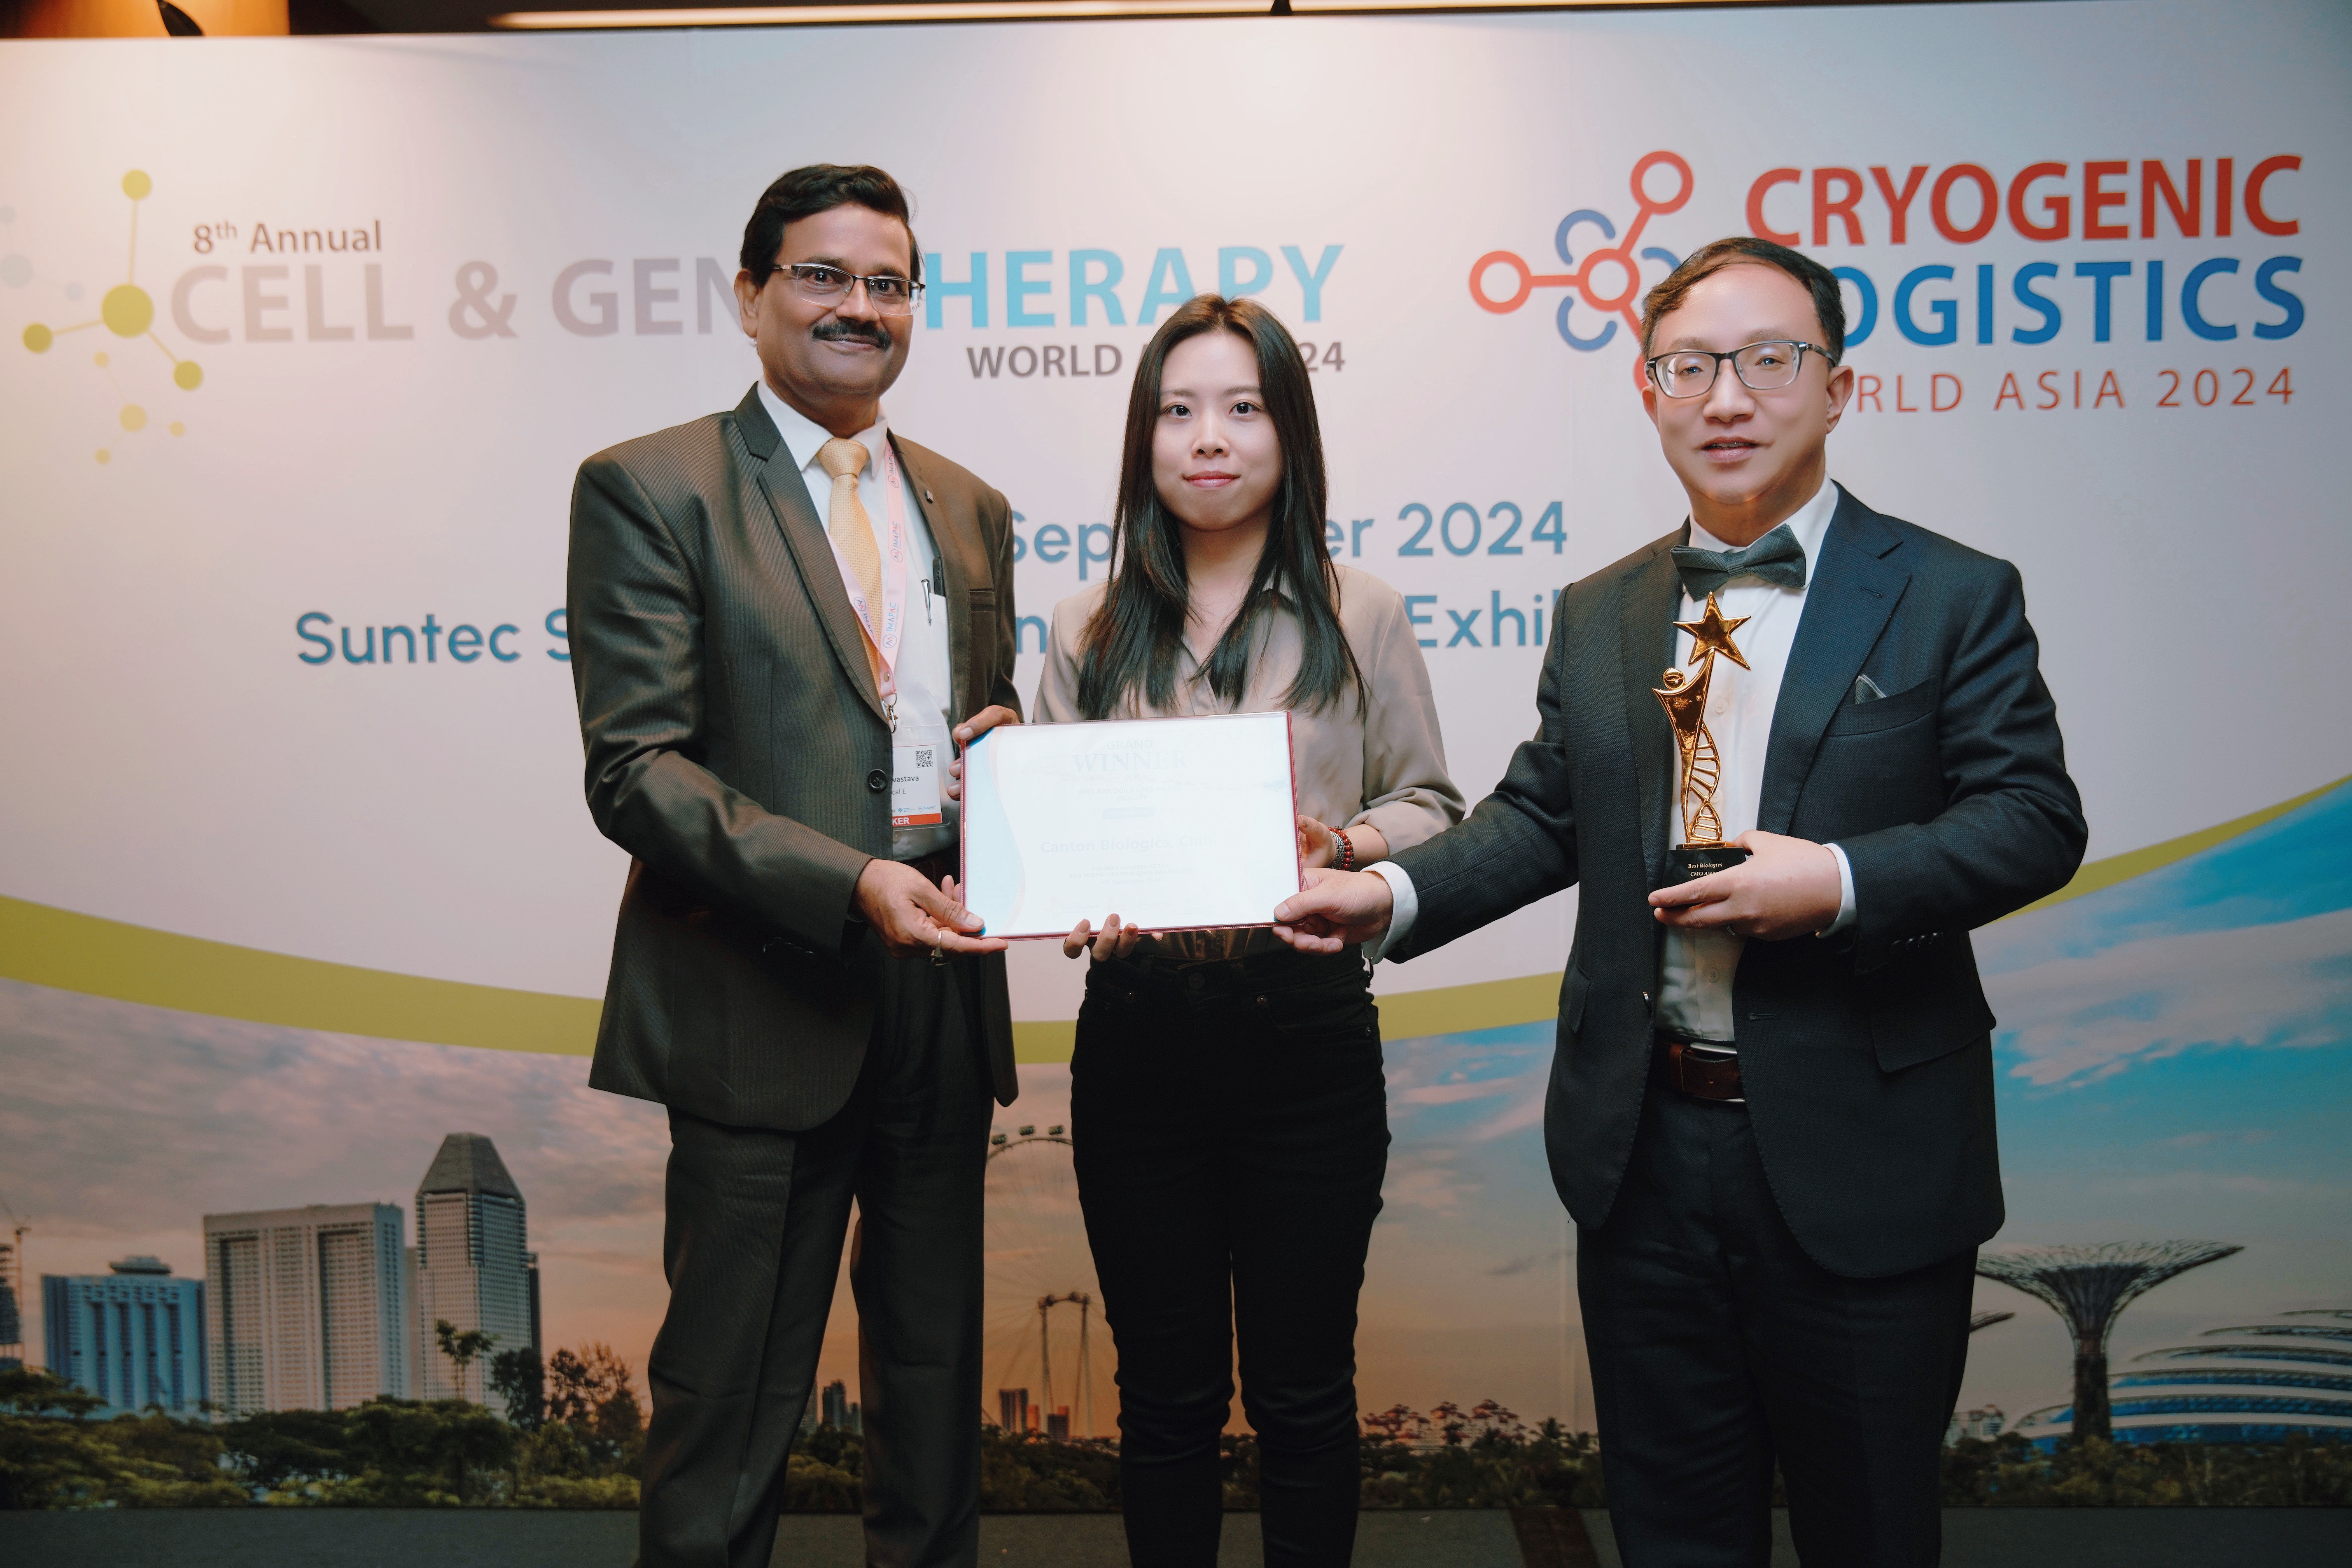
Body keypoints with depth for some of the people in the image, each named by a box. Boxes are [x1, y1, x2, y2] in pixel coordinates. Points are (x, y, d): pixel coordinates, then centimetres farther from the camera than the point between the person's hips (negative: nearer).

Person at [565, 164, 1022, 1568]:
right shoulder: (650, 489, -4)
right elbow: (635, 770, -12)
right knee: (733, 1397, 7)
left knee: (937, 1369, 19)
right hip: (764, 1004, -5)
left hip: (944, 991, 6)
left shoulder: (970, 508, 14)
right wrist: (850, 883, -24)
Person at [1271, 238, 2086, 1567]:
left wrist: (1840, 881, -22)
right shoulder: (1599, 614, 8)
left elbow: (2035, 819, -8)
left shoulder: (1954, 597, -4)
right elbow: (1542, 817, 9)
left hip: (1860, 1159, -3)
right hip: (1647, 1148, 3)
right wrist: (1394, 895, -6)